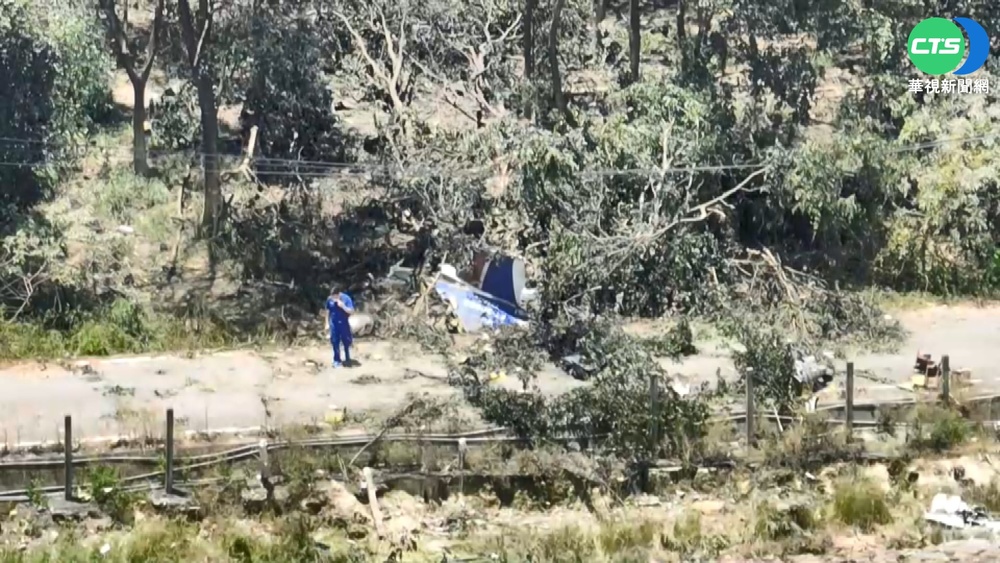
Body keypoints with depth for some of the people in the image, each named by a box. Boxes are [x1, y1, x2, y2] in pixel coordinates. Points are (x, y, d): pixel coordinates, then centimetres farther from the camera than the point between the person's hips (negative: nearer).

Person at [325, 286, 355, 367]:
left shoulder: (346, 298, -15)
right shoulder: (329, 299, -7)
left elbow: (351, 311, -16)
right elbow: (328, 311, 6)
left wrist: (343, 306, -30)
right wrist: (327, 323, 6)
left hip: (344, 324, -2)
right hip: (334, 324, 2)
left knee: (346, 342, 9)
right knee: (335, 342, 6)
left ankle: (347, 359, 25)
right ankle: (336, 360, 18)